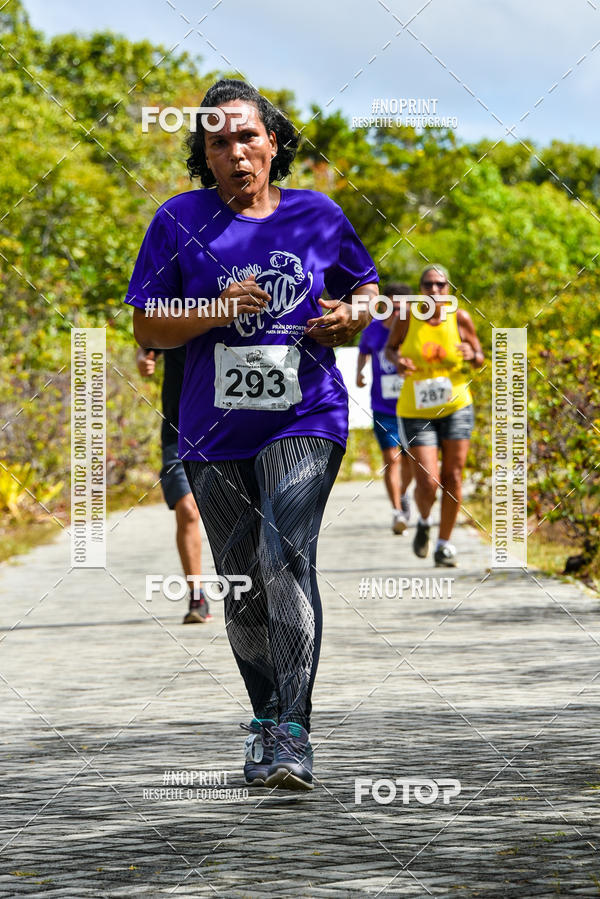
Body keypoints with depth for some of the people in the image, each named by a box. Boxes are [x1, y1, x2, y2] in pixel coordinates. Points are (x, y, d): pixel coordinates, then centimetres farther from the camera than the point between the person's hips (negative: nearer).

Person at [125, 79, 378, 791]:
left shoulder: (318, 216, 5)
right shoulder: (181, 222, 2)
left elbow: (367, 286, 21)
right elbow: (147, 328, 2)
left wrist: (352, 314, -2)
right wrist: (213, 313, -15)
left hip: (304, 419, -2)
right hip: (215, 432, 2)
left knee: (286, 556, -21)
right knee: (241, 585, 9)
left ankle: (291, 735, -24)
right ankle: (265, 716, 28)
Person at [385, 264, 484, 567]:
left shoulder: (460, 318, -4)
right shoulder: (408, 317, -6)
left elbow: (479, 360, 8)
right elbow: (389, 348, 9)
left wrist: (473, 355, -16)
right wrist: (398, 361, -14)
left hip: (456, 408, 1)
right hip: (416, 413, -1)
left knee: (452, 477, -1)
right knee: (428, 484, -10)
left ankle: (444, 543, 16)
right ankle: (424, 521, 25)